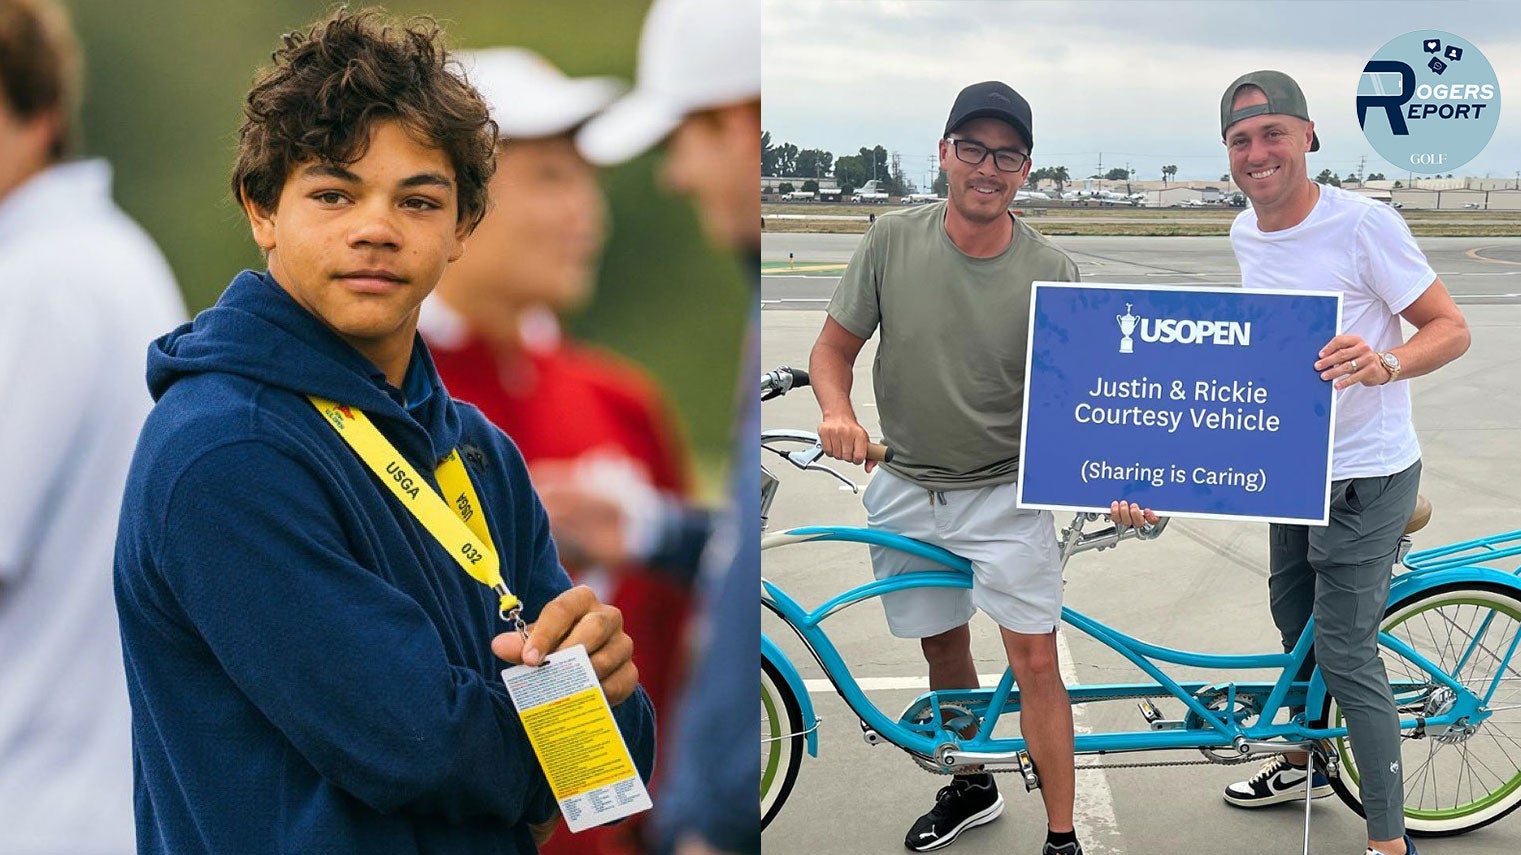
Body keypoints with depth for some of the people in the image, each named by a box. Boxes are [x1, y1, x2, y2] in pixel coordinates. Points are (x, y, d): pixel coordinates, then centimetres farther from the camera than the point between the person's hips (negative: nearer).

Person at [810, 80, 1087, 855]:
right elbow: (833, 349, 0)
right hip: (907, 491, 3)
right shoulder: (892, 242, -9)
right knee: (943, 647, 19)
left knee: (1034, 661, -7)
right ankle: (970, 788, 41)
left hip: (1008, 493, -2)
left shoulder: (1051, 273, -13)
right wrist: (837, 414, -21)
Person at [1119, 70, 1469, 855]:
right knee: (1294, 621, 22)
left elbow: (1451, 329, -16)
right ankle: (1307, 762, 44)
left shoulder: (1363, 224, -21)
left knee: (1345, 655, -6)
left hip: (1364, 475, -7)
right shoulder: (1245, 234, 1)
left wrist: (1385, 364, -36)